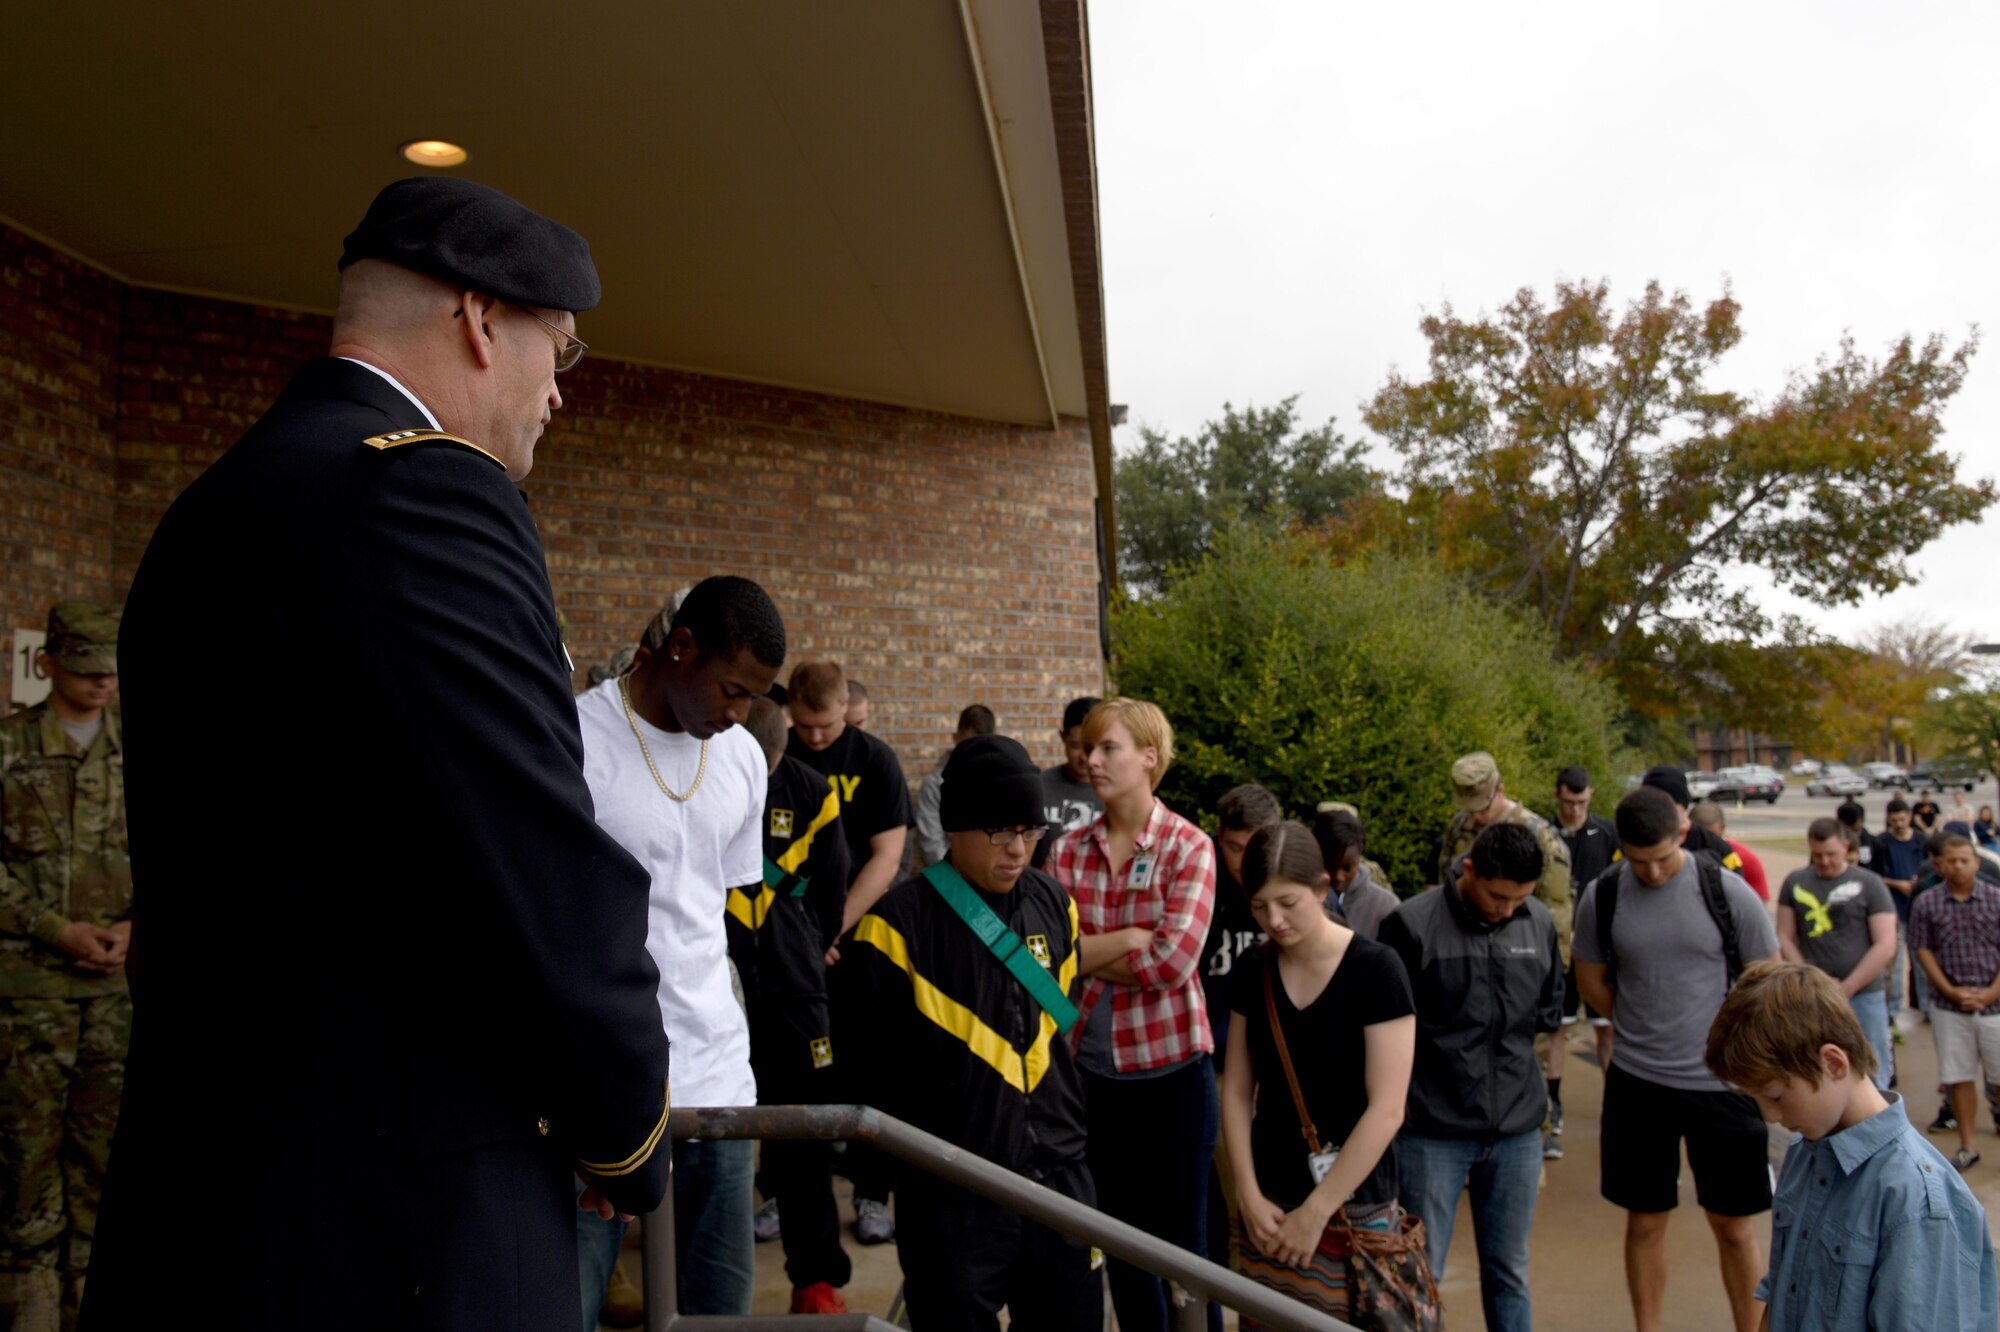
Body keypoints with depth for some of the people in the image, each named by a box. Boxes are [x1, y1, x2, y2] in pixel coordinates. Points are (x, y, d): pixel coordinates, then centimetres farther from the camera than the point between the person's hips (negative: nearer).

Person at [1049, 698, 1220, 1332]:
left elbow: (1175, 960, -19)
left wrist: (1087, 955, -9)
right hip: (1091, 1067, 4)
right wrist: (1130, 938, -17)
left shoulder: (1189, 847, -9)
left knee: (1181, 1243, 9)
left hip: (1171, 1069, -4)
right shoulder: (1068, 851, 1)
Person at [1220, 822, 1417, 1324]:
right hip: (1267, 1205, 4)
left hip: (1353, 1209, -3)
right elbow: (1236, 1091, 5)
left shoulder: (1376, 970, -13)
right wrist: (1249, 1196, -4)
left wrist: (1316, 1212, -14)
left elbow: (1386, 1111, -15)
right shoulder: (1252, 971, 1)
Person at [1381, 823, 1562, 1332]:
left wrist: (1509, 1034, 4)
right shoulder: (1412, 923, -13)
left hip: (1517, 1129, 4)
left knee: (1509, 1272, 16)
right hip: (1433, 1130, -4)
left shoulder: (1540, 923, 2)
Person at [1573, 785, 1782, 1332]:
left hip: (1721, 1082, -1)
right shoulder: (1601, 897, -4)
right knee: (1645, 1222, 12)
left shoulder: (1728, 892, -9)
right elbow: (1592, 981, 11)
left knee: (1733, 1226, 9)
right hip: (1636, 1081, 2)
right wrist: (1646, 1028, 7)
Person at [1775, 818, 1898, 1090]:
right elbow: (1785, 938, 6)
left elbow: (1886, 946, -4)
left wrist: (1846, 989, -8)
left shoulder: (1869, 884, 1)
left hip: (1864, 995, -1)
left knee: (1872, 1077, 3)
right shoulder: (1795, 882, 6)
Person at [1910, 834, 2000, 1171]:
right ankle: (1966, 1146, 17)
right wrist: (1951, 991, -9)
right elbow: (1923, 950, 1)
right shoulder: (1926, 904, 2)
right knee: (1959, 1078, 7)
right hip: (1949, 1008, 1)